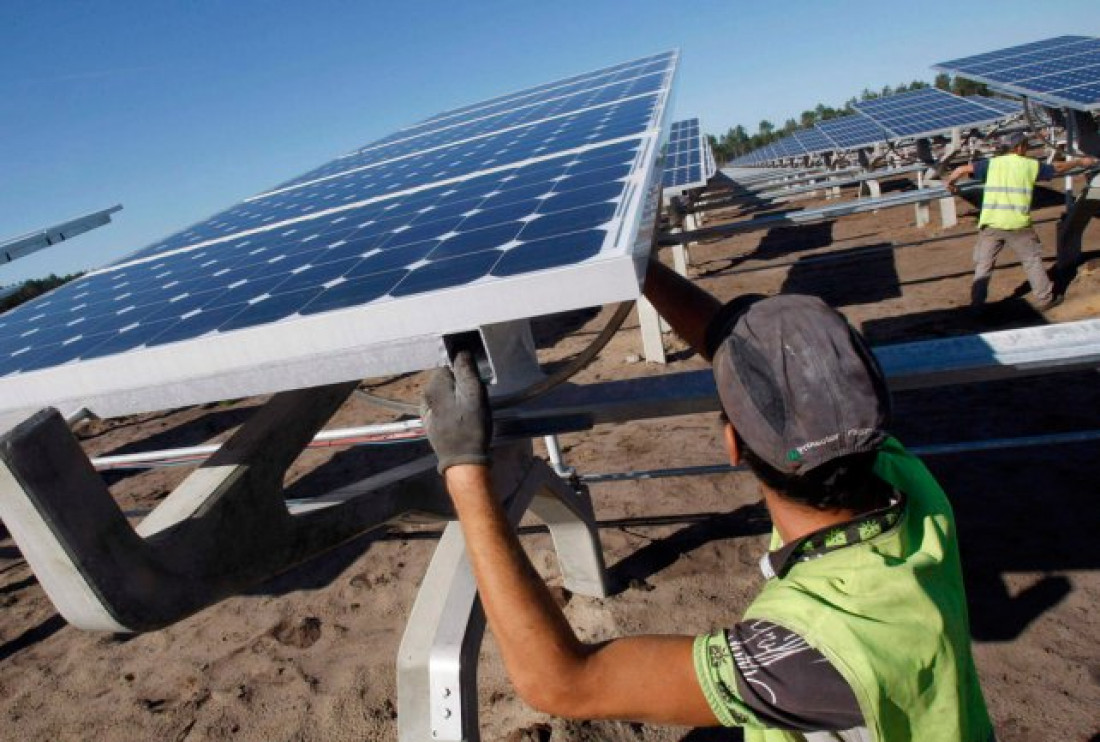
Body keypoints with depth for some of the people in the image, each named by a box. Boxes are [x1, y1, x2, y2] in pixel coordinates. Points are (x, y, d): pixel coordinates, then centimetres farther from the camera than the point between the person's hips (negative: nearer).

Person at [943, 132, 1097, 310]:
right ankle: (1045, 299, 21)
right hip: (1018, 224, -1)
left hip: (991, 223, 1)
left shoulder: (992, 163, 6)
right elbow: (1057, 168, 22)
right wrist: (1080, 161, 39)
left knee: (983, 264, 8)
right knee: (1032, 259, 14)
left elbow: (963, 169, -4)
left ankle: (976, 303, 7)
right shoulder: (1030, 165, 7)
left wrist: (949, 182, 15)